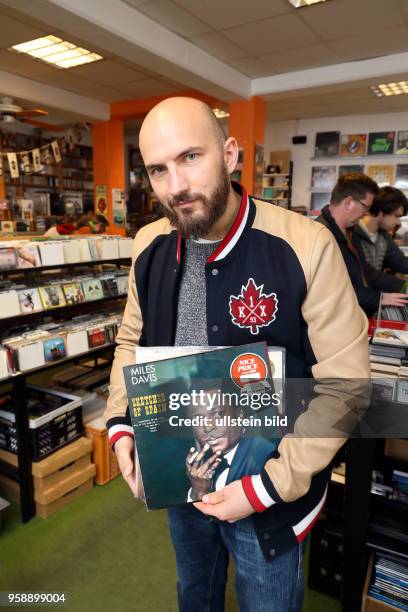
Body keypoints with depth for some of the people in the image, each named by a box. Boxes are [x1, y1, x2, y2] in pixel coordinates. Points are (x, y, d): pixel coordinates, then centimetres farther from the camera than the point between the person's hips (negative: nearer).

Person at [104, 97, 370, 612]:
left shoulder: (306, 246, -23)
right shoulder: (149, 246, -6)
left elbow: (344, 383, -18)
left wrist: (270, 487, -19)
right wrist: (121, 424, -5)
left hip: (269, 496, -4)